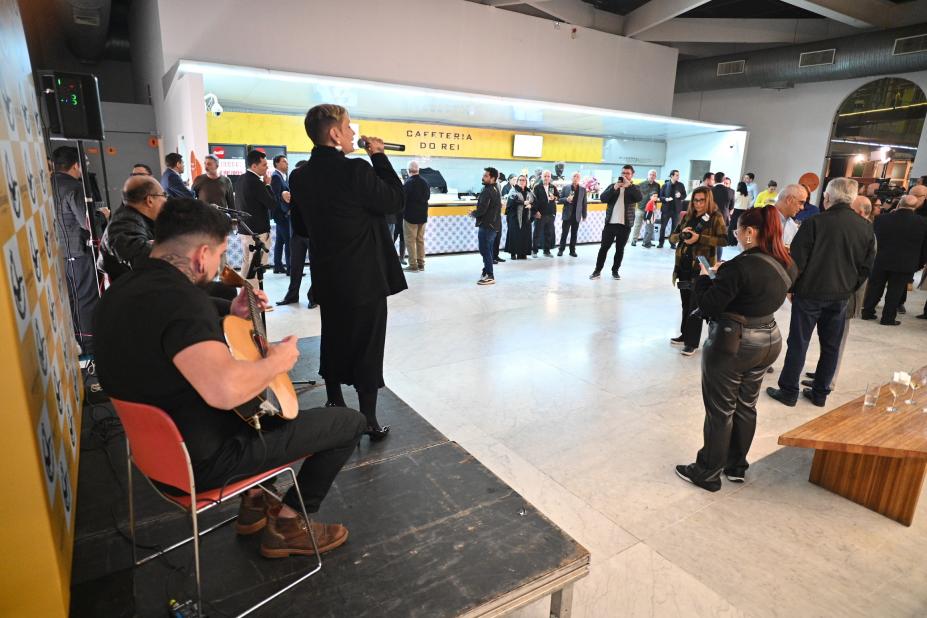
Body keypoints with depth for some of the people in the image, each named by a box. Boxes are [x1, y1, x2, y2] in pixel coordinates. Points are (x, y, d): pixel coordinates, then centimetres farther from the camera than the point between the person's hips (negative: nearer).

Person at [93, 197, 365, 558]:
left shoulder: (122, 290, 2)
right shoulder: (179, 298, -30)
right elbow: (225, 390, -45)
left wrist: (230, 318, 8)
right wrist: (278, 361, -25)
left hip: (159, 442, 10)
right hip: (203, 458, -10)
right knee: (350, 422, -3)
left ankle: (255, 501, 34)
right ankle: (287, 524, 13)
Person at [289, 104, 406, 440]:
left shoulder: (300, 176, 2)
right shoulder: (356, 169, -19)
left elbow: (303, 225, 10)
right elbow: (395, 201, -8)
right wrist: (379, 157, -3)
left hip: (327, 278, 7)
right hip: (365, 278, -6)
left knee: (333, 344, 18)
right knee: (367, 349, 4)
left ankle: (336, 411, 32)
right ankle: (369, 422, 13)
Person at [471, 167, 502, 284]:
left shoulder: (487, 191, -18)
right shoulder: (496, 189, 14)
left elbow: (482, 210, -23)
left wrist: (473, 213, -3)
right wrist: (476, 213, 11)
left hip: (486, 225, -10)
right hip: (494, 224, 10)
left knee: (485, 250, -5)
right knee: (488, 250, 16)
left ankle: (489, 276, -1)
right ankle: (487, 272, 24)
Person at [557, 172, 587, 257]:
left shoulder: (583, 189, 5)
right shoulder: (566, 187, 2)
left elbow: (584, 203, 6)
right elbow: (560, 199, 3)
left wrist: (584, 215, 4)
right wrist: (566, 199, -19)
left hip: (577, 215, 1)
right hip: (567, 214, -1)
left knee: (574, 234, 6)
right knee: (564, 233, 1)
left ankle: (572, 250, 12)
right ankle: (561, 249, 8)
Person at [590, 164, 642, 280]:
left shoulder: (634, 188, 5)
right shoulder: (612, 186, 8)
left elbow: (639, 198, -16)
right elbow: (602, 198, -6)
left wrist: (629, 185, -21)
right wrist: (614, 188, -18)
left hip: (625, 224, 0)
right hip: (610, 223, 1)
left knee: (620, 249, 7)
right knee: (604, 247, 2)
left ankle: (615, 270, 19)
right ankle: (598, 270, 10)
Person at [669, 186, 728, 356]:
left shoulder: (716, 217, -4)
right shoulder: (688, 216, 11)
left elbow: (724, 239, -14)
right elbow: (672, 237, 11)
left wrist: (699, 238, -22)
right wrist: (682, 235, -11)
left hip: (701, 267, -5)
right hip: (684, 266, 5)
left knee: (696, 306, -2)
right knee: (686, 304, 16)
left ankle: (692, 343, 6)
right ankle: (685, 335, 30)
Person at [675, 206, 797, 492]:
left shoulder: (742, 266, -24)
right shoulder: (786, 265, 2)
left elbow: (708, 307, -22)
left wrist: (704, 278, -5)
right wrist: (723, 275, 8)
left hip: (732, 344, -8)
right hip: (768, 341, 8)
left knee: (720, 411, 5)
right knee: (746, 407, 19)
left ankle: (708, 473, 20)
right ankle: (736, 467, 34)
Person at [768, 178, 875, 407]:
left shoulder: (815, 223, -14)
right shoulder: (866, 228, 2)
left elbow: (797, 260, -13)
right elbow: (866, 266, 7)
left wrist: (790, 287, -1)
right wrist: (850, 288, 16)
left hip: (810, 292, -4)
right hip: (841, 296, 5)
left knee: (798, 343, 4)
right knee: (831, 346, 14)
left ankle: (788, 392, 10)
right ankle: (820, 393, 22)